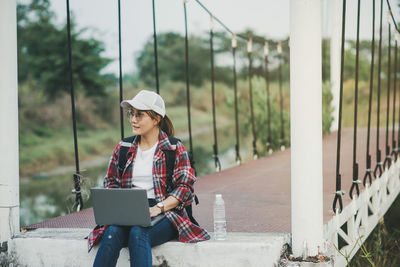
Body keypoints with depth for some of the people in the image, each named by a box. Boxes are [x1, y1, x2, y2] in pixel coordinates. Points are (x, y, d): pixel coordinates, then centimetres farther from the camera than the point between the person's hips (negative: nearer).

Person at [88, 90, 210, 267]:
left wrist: (158, 208, -16)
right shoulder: (123, 148, 16)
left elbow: (185, 187, -2)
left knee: (138, 233, -35)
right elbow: (111, 182, 17)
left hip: (165, 213, -3)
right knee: (112, 233, -30)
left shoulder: (175, 149, 5)